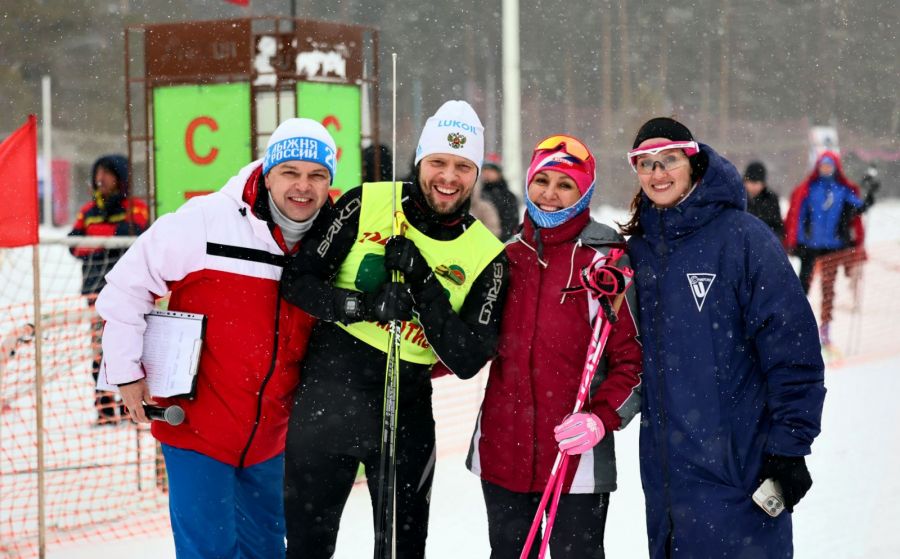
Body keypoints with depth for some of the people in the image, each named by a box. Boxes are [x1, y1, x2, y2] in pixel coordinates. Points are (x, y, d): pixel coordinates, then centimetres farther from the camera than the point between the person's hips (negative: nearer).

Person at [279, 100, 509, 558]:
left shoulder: (487, 256, -4)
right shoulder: (366, 204, -5)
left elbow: (468, 361, -11)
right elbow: (296, 280, -5)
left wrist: (422, 284, -20)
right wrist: (362, 305, -22)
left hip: (406, 408, 1)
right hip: (327, 394, -1)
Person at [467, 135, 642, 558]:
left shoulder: (606, 262, -7)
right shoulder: (508, 257, 8)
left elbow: (633, 358, -7)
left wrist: (601, 418, -22)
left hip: (577, 459, -5)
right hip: (501, 451, 5)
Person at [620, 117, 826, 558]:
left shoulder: (742, 236, -10)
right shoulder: (639, 247, 9)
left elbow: (792, 347, -12)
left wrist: (789, 446, -14)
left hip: (739, 463, -6)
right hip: (665, 467, 6)